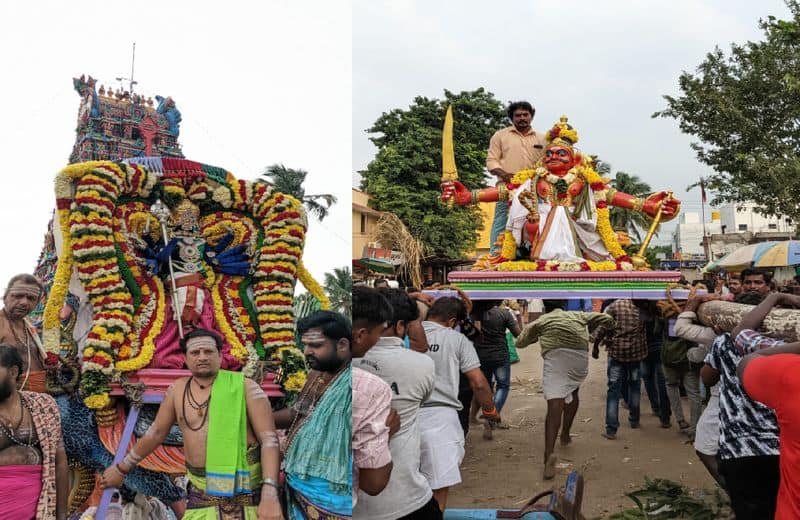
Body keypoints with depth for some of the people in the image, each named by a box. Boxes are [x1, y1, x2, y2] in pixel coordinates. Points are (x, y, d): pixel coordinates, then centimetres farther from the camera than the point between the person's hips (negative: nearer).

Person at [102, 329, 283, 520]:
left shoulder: (244, 386, -8)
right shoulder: (177, 389, 5)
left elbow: (269, 440, -12)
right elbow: (156, 433, 19)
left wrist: (270, 492, -23)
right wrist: (122, 468, 27)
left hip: (249, 493, -3)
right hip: (202, 494, 3)